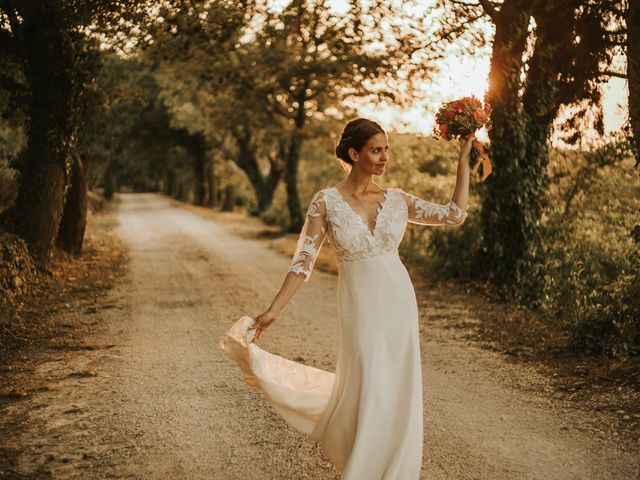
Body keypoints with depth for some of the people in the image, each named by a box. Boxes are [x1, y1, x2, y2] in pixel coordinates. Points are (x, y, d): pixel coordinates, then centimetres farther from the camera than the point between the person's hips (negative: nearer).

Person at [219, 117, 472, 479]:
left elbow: (456, 214, 1)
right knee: (369, 394, 1)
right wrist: (273, 311, -8)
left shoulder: (397, 199, 3)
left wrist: (464, 159, 0)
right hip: (361, 308, -3)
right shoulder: (327, 201, -7)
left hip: (399, 302, 4)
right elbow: (303, 262, -5)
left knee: (398, 395, 9)